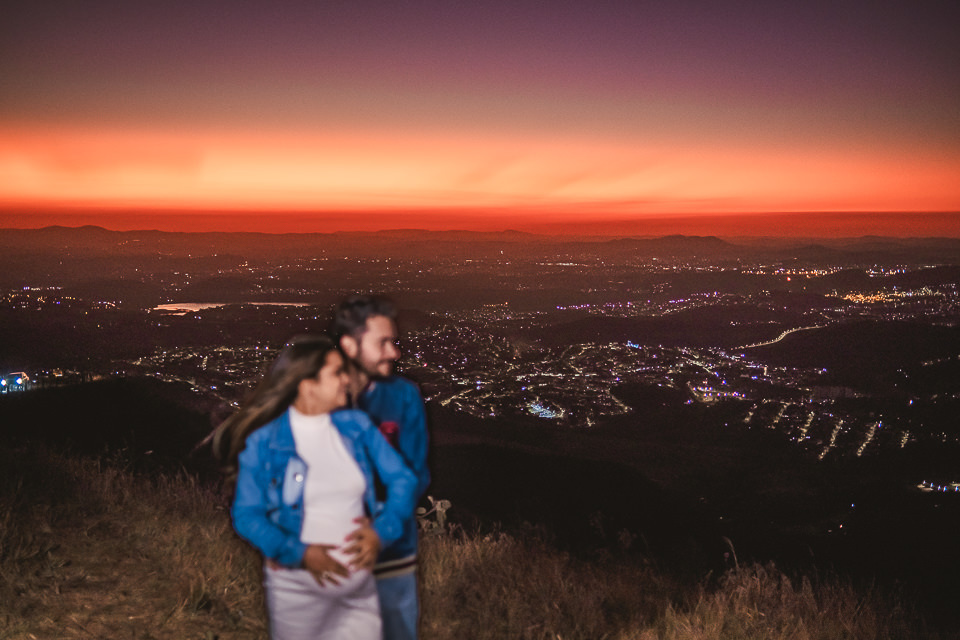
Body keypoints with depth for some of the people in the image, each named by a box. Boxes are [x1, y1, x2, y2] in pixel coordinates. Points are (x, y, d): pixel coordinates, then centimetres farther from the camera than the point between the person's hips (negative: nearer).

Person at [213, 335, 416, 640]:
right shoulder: (264, 441, -8)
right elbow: (246, 515, -8)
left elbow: (402, 479, 2)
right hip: (297, 586, -3)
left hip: (360, 579, 3)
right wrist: (300, 554, -18)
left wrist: (381, 532, -13)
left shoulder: (357, 426, 0)